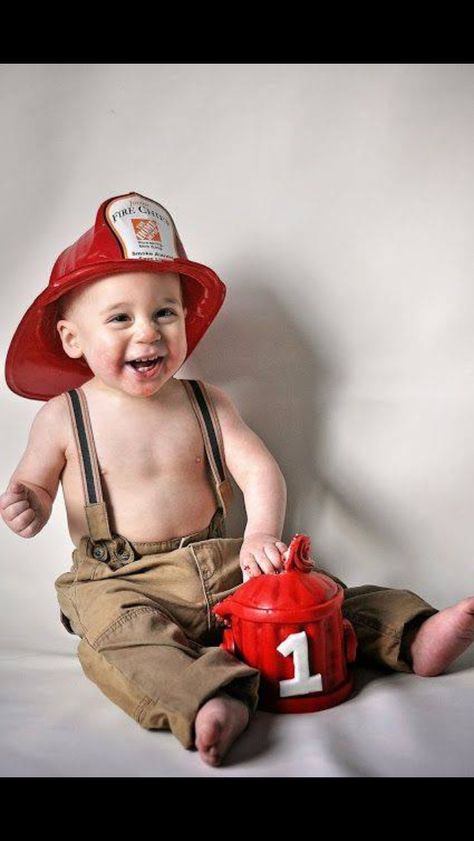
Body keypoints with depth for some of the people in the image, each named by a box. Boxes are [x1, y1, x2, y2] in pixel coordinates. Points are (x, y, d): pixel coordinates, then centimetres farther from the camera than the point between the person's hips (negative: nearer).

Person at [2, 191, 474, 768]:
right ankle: (210, 703, -51)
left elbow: (259, 470, -4)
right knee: (120, 636, -34)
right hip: (122, 581, -2)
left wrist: (262, 534, -24)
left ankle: (412, 637, -11)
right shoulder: (63, 417, -2)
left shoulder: (206, 403, 2)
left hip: (218, 565, 3)